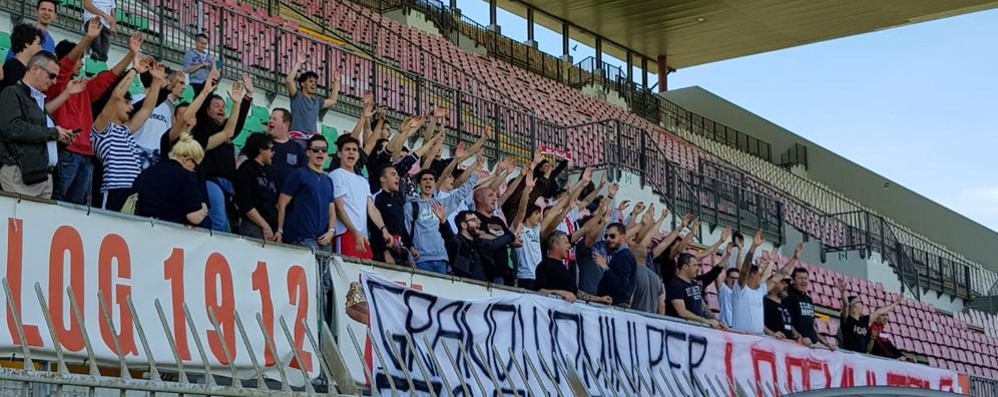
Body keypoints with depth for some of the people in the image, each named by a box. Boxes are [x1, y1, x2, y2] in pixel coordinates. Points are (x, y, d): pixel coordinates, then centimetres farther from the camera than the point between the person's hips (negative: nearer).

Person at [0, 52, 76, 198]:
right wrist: (53, 133, -9)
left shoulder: (40, 99, 24)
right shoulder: (12, 93, -1)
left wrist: (61, 136, 8)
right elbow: (13, 128, -18)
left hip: (44, 174, 8)